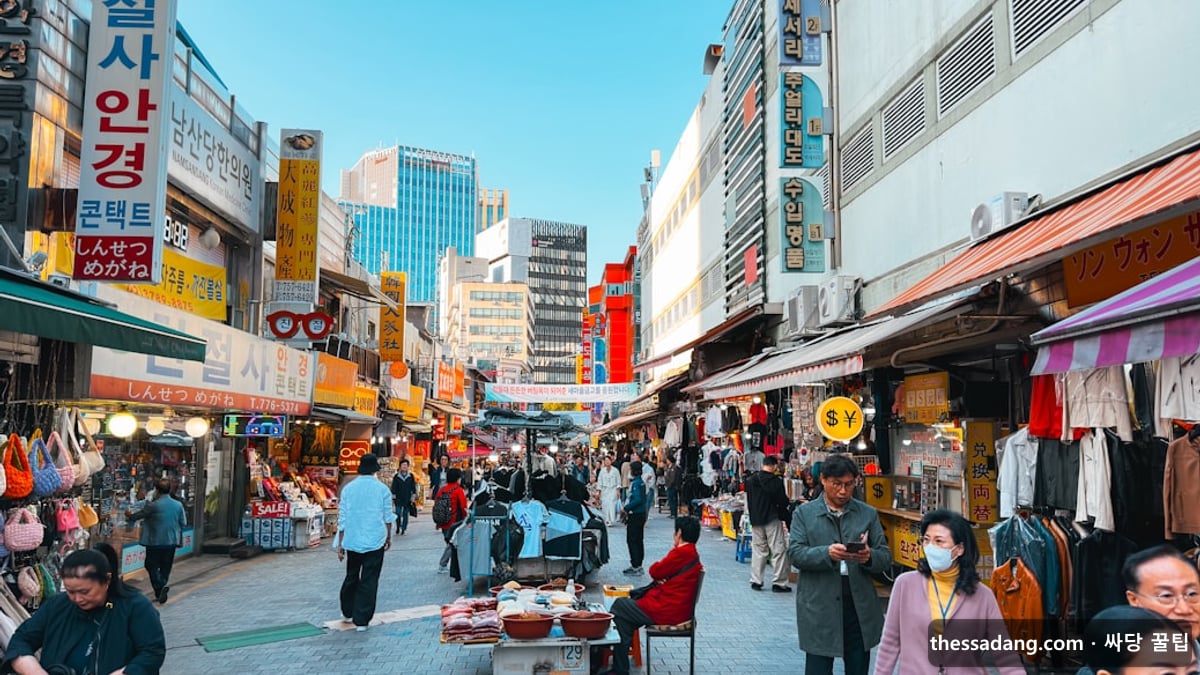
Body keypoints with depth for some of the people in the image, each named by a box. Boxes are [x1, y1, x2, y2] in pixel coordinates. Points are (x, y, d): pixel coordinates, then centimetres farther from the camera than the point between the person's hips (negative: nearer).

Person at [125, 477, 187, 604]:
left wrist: (129, 515, 22)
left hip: (155, 542, -4)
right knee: (165, 568, 14)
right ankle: (161, 594, 15)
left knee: (151, 566, 8)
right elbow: (183, 523, 4)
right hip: (171, 542, 4)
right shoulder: (178, 505, -2)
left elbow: (137, 515, 0)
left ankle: (160, 586, -14)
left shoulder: (153, 506, -14)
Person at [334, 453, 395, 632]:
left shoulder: (348, 488, -1)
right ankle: (362, 620, 2)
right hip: (375, 541, -3)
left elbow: (342, 518, 0)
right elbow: (388, 517, 2)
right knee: (369, 580, 2)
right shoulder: (382, 489, -5)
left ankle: (348, 613, 34)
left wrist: (340, 544, 6)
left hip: (352, 540, 3)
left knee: (351, 576, 20)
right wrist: (389, 537, 17)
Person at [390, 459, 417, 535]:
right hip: (398, 499, -1)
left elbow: (413, 487, 8)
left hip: (407, 499, 1)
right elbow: (393, 488, 3)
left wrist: (413, 497, 4)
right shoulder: (396, 476, 1)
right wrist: (393, 498, 0)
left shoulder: (411, 476, 4)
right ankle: (398, 527, 17)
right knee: (398, 514, -5)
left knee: (405, 514, 3)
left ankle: (403, 529, 13)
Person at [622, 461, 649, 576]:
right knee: (638, 541, 14)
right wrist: (627, 507, 11)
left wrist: (626, 508, -18)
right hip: (641, 514, 9)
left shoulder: (636, 483, -18)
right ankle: (638, 565, 21)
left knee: (632, 540, -3)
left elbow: (637, 500, -28)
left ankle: (636, 567, -1)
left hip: (635, 515, -9)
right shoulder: (641, 482, 10)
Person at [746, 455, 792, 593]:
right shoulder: (776, 481, -14)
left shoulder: (750, 480, 3)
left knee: (758, 549, 13)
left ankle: (755, 580, 13)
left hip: (755, 519, 5)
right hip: (772, 519, -5)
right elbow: (783, 501, -10)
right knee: (779, 550, 2)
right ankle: (779, 582, 3)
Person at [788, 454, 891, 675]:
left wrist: (869, 556, -19)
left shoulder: (869, 514, 8)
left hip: (860, 607, 2)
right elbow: (795, 554, -8)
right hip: (819, 608, -2)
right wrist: (827, 553, -26)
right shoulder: (803, 514, 2)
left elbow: (886, 556, 5)